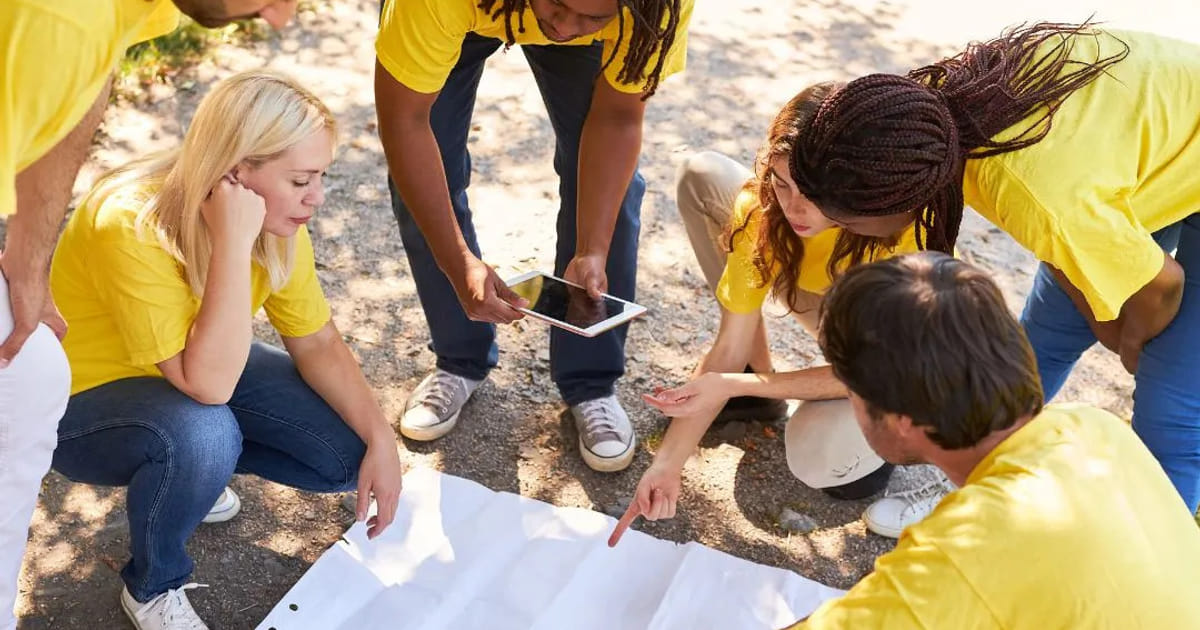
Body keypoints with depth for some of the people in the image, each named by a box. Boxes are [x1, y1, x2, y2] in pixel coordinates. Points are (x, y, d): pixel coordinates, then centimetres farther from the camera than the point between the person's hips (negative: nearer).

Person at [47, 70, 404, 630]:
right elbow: (207, 384, -39)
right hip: (81, 400, -6)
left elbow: (318, 343, -7)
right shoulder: (131, 225, -34)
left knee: (349, 452, -8)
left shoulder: (277, 221, -15)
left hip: (197, 368, 6)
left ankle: (186, 467, 16)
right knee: (201, 435, -38)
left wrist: (380, 438, -18)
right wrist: (232, 243, -43)